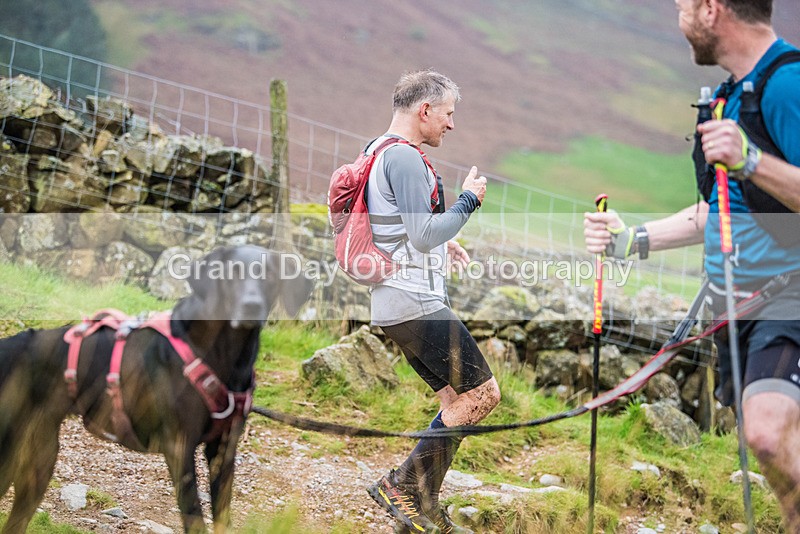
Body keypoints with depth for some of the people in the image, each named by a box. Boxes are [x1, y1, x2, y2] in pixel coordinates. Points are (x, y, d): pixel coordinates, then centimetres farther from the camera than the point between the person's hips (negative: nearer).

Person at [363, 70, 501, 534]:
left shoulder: (378, 151, 19)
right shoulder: (405, 156, -15)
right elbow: (424, 235, -20)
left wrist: (441, 242, 22)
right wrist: (469, 201, -7)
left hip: (395, 304, 11)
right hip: (416, 302, -11)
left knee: (457, 399, 13)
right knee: (482, 393, -7)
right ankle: (402, 486, -5)